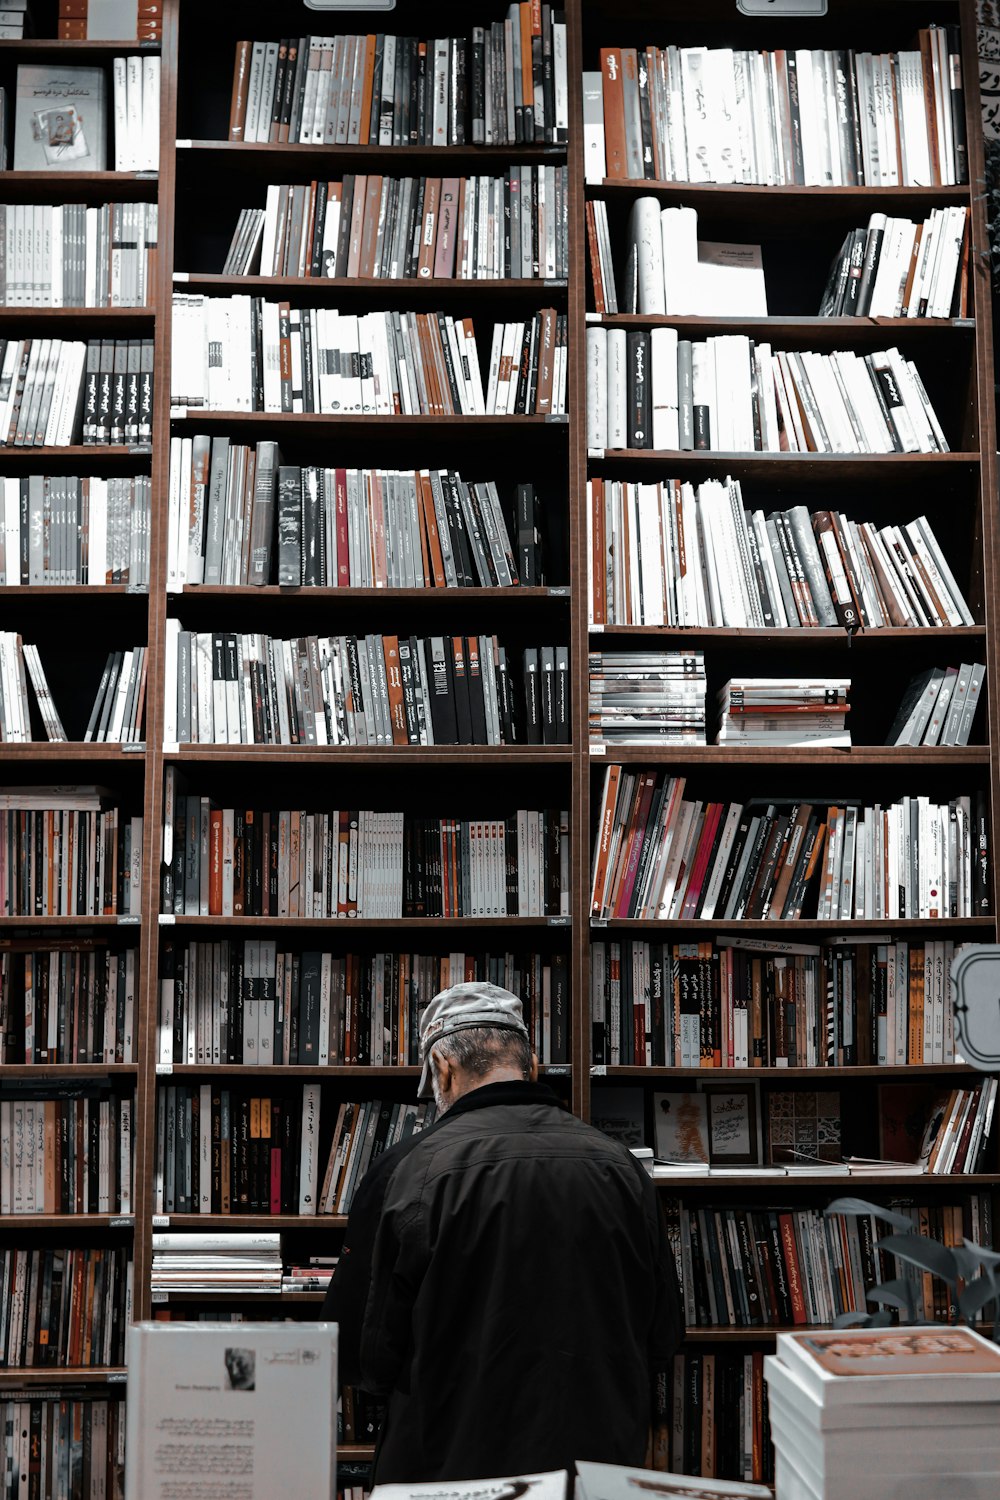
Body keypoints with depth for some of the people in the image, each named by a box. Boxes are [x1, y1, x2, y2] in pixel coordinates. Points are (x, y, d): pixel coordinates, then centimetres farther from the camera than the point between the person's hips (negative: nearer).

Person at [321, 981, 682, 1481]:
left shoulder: (408, 1170, -13)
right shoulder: (621, 1166, -1)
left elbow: (360, 1356, -8)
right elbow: (662, 1343, 6)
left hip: (451, 1464, -3)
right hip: (603, 1465, 4)